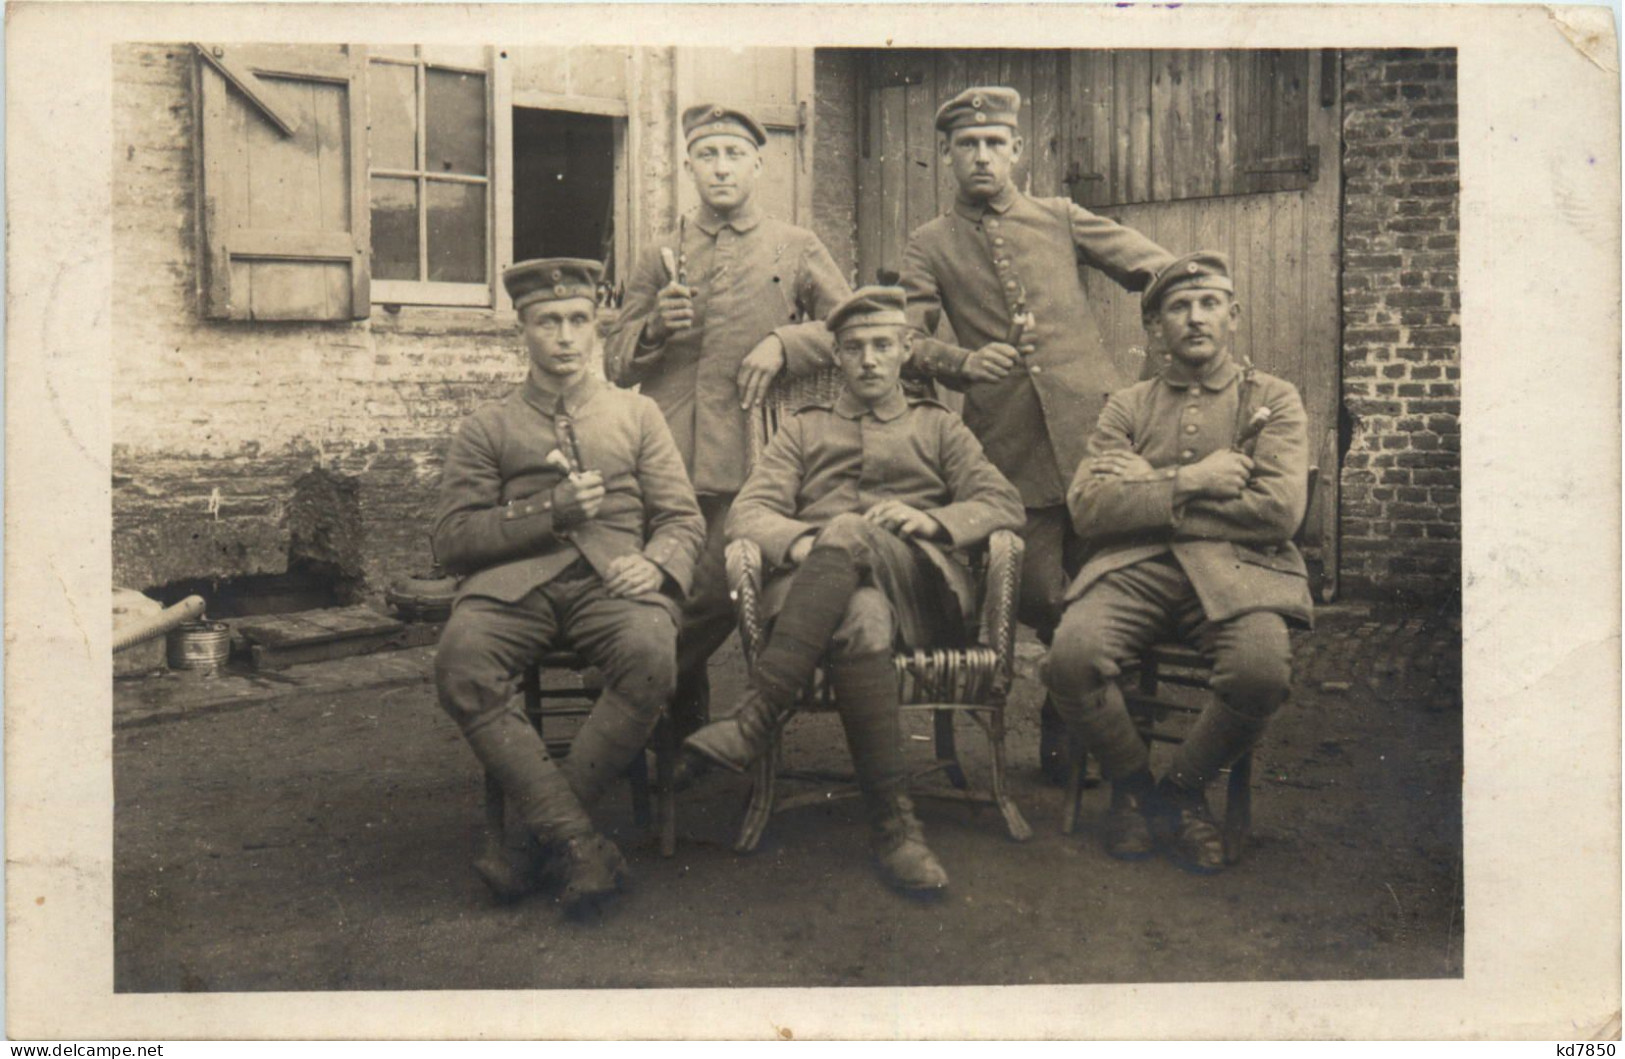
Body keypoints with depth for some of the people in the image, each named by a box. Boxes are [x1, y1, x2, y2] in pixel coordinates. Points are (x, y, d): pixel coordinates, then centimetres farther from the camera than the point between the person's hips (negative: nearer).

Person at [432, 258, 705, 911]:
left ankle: (537, 835, -22)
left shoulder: (636, 415, 22)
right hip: (515, 581, 0)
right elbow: (451, 541, 8)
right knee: (461, 665, -33)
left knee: (652, 655, -34)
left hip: (613, 581, 0)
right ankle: (578, 841, -31)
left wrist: (654, 565, -8)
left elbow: (683, 519, 16)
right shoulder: (487, 429, 18)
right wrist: (551, 510, -4)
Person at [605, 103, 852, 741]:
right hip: (664, 458, 2)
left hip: (747, 459, -1)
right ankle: (683, 731, 19)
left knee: (716, 594, -11)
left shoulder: (797, 249, 12)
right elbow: (616, 365, 16)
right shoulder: (659, 258, 16)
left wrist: (783, 342, -4)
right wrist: (655, 327, -6)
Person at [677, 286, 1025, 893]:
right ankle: (894, 824, -42)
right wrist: (800, 542, -11)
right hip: (818, 588, 1)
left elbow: (1003, 504, 15)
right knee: (860, 618, -40)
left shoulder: (938, 427, 30)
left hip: (921, 590, 0)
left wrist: (930, 520, -6)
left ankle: (758, 717, -44)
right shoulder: (803, 431, 30)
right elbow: (747, 513, 13)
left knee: (850, 532, -37)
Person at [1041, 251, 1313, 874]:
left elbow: (1280, 511, -5)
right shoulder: (1128, 407, 18)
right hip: (1135, 567, 1)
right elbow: (1086, 507, 2)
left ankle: (1183, 790, -1)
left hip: (1236, 571, -1)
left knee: (1262, 671, -32)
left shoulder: (1274, 401, 12)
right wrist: (1188, 482, -9)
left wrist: (1149, 487, -3)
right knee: (1070, 658, -28)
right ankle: (1132, 785, 2)